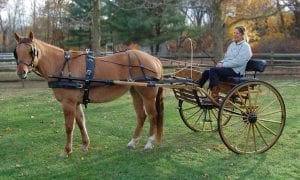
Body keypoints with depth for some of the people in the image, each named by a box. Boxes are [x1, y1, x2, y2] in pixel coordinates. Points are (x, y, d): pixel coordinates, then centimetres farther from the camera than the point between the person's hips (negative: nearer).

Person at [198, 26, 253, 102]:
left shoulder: (245, 47, -5)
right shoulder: (232, 45, 21)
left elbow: (238, 62, -17)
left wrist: (223, 65, -17)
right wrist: (221, 62, 3)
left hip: (236, 71, -8)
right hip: (227, 67, 8)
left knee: (213, 70, -29)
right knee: (206, 72, -11)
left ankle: (215, 98, -30)